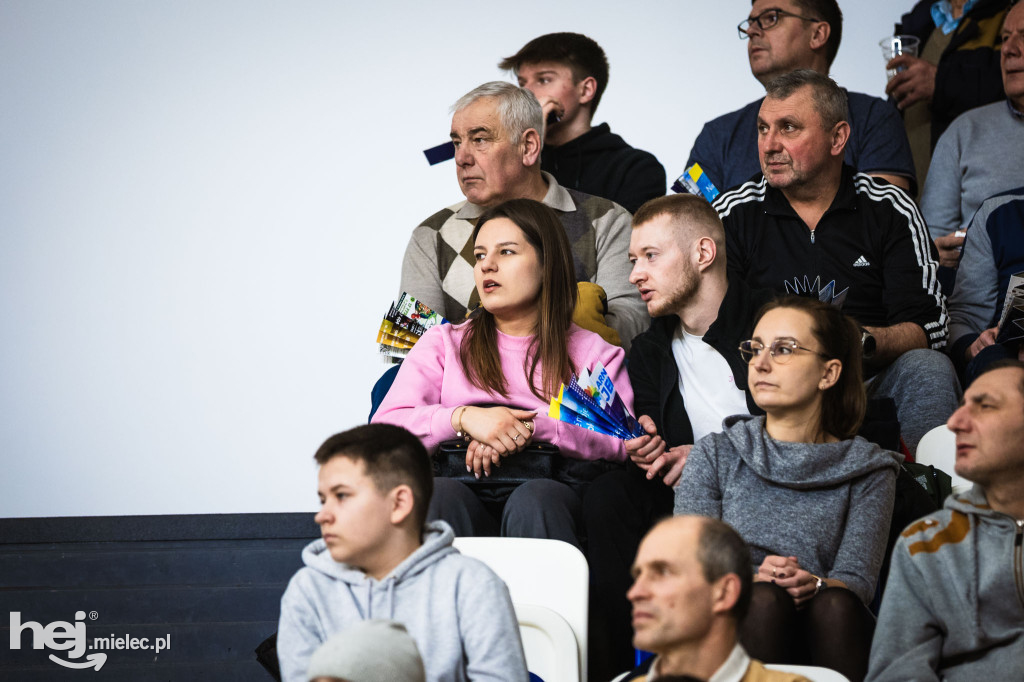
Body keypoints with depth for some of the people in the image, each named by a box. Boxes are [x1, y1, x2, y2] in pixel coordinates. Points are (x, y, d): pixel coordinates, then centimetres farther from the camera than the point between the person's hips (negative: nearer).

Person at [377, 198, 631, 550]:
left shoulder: (592, 352, 19)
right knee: (436, 491, -34)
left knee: (534, 498, -36)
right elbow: (384, 427, 5)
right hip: (467, 492, 1)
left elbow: (624, 444, 0)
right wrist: (464, 418, -12)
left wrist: (533, 428, -13)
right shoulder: (444, 344, 22)